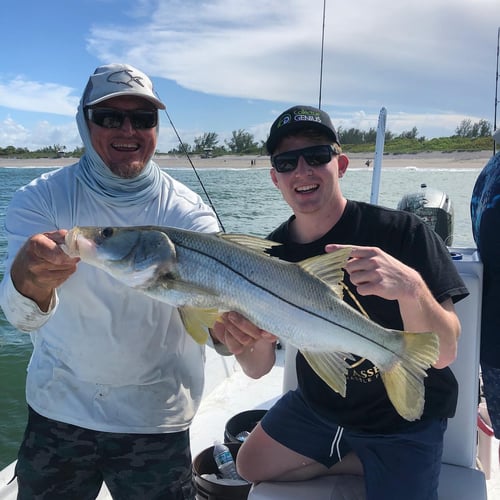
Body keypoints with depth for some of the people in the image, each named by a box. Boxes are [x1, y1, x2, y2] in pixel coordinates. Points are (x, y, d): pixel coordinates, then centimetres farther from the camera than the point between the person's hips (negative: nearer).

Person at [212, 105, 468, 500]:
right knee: (251, 467, 13)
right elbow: (259, 369, -9)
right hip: (318, 404, 5)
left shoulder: (403, 233, -23)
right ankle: (362, 462, 19)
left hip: (405, 418, -4)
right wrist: (256, 341, -34)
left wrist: (410, 287, -49)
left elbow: (444, 355, -28)